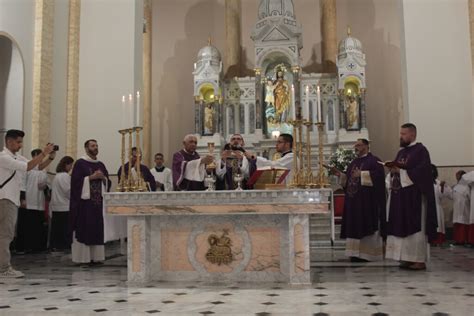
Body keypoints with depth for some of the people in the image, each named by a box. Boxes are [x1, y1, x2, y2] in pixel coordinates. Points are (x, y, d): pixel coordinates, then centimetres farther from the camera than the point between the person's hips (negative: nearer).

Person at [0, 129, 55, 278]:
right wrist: (44, 153, -20)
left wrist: (49, 157, -2)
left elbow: (38, 167, 13)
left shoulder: (17, 157, 15)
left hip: (13, 200, 9)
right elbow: (28, 167, -23)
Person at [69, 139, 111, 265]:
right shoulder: (80, 163, -1)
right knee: (84, 229, -5)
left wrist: (103, 177, -3)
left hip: (99, 201, 6)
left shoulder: (101, 164, 16)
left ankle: (96, 256, 9)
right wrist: (91, 177, -14)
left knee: (98, 229, 4)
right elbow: (76, 181, -10)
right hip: (84, 200, -6)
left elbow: (108, 182, 16)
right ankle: (83, 257, 0)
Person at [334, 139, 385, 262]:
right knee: (354, 227, 7)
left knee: (367, 227, -4)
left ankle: (369, 254, 4)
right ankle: (357, 253, 12)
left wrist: (362, 174, -22)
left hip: (368, 201, -7)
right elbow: (348, 180, 19)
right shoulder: (354, 162, 18)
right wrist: (341, 175, 1)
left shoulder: (374, 160, -5)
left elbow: (378, 175, -19)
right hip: (353, 200, 8)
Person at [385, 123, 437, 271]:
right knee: (403, 228, 7)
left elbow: (422, 171, -18)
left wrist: (401, 172, -17)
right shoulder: (401, 152, 17)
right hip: (400, 196, 8)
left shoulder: (420, 150, -7)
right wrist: (392, 171, -1)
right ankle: (408, 258, 12)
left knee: (415, 228, -5)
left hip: (414, 196, -8)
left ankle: (420, 260, 0)